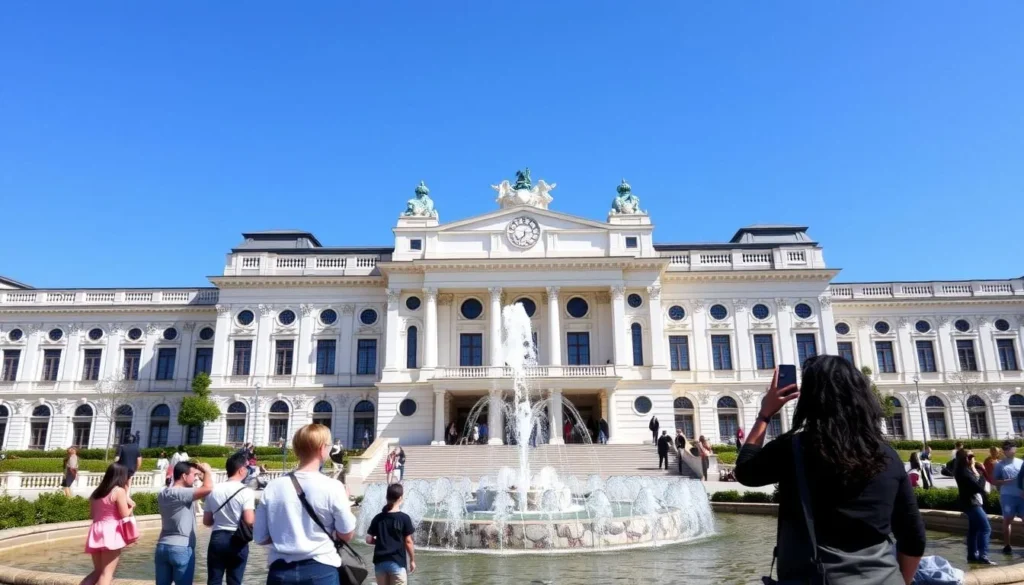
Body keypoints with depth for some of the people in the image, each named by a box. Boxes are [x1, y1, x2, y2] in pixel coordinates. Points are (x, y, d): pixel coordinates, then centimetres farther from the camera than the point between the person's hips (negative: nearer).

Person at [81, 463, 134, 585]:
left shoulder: (96, 492, 14)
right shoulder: (119, 491, -8)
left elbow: (92, 515, 18)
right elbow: (124, 514, -9)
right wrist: (131, 506, 10)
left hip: (96, 533, 7)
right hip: (111, 533, -7)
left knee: (98, 571, 17)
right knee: (107, 573, -4)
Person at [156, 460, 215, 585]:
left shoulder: (163, 494, 8)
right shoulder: (181, 493, -19)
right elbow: (208, 488, -33)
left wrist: (199, 473, 13)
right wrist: (207, 471, -14)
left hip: (162, 546, 8)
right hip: (182, 548, -8)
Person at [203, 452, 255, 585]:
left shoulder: (214, 490, 3)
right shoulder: (246, 492, -12)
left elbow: (206, 521, 9)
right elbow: (249, 521, -20)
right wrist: (255, 516, 1)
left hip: (217, 538, 4)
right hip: (237, 541, -4)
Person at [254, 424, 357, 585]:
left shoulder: (272, 487, -1)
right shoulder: (332, 487, -11)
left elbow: (260, 538, 4)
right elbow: (347, 534, -3)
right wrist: (344, 500, 10)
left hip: (281, 571, 3)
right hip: (320, 570, -3)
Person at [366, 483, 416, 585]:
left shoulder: (378, 518, 3)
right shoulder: (404, 518, -8)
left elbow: (369, 540, 4)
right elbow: (408, 542, -6)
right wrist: (412, 560, 5)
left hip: (380, 562, 4)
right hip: (397, 562, -4)